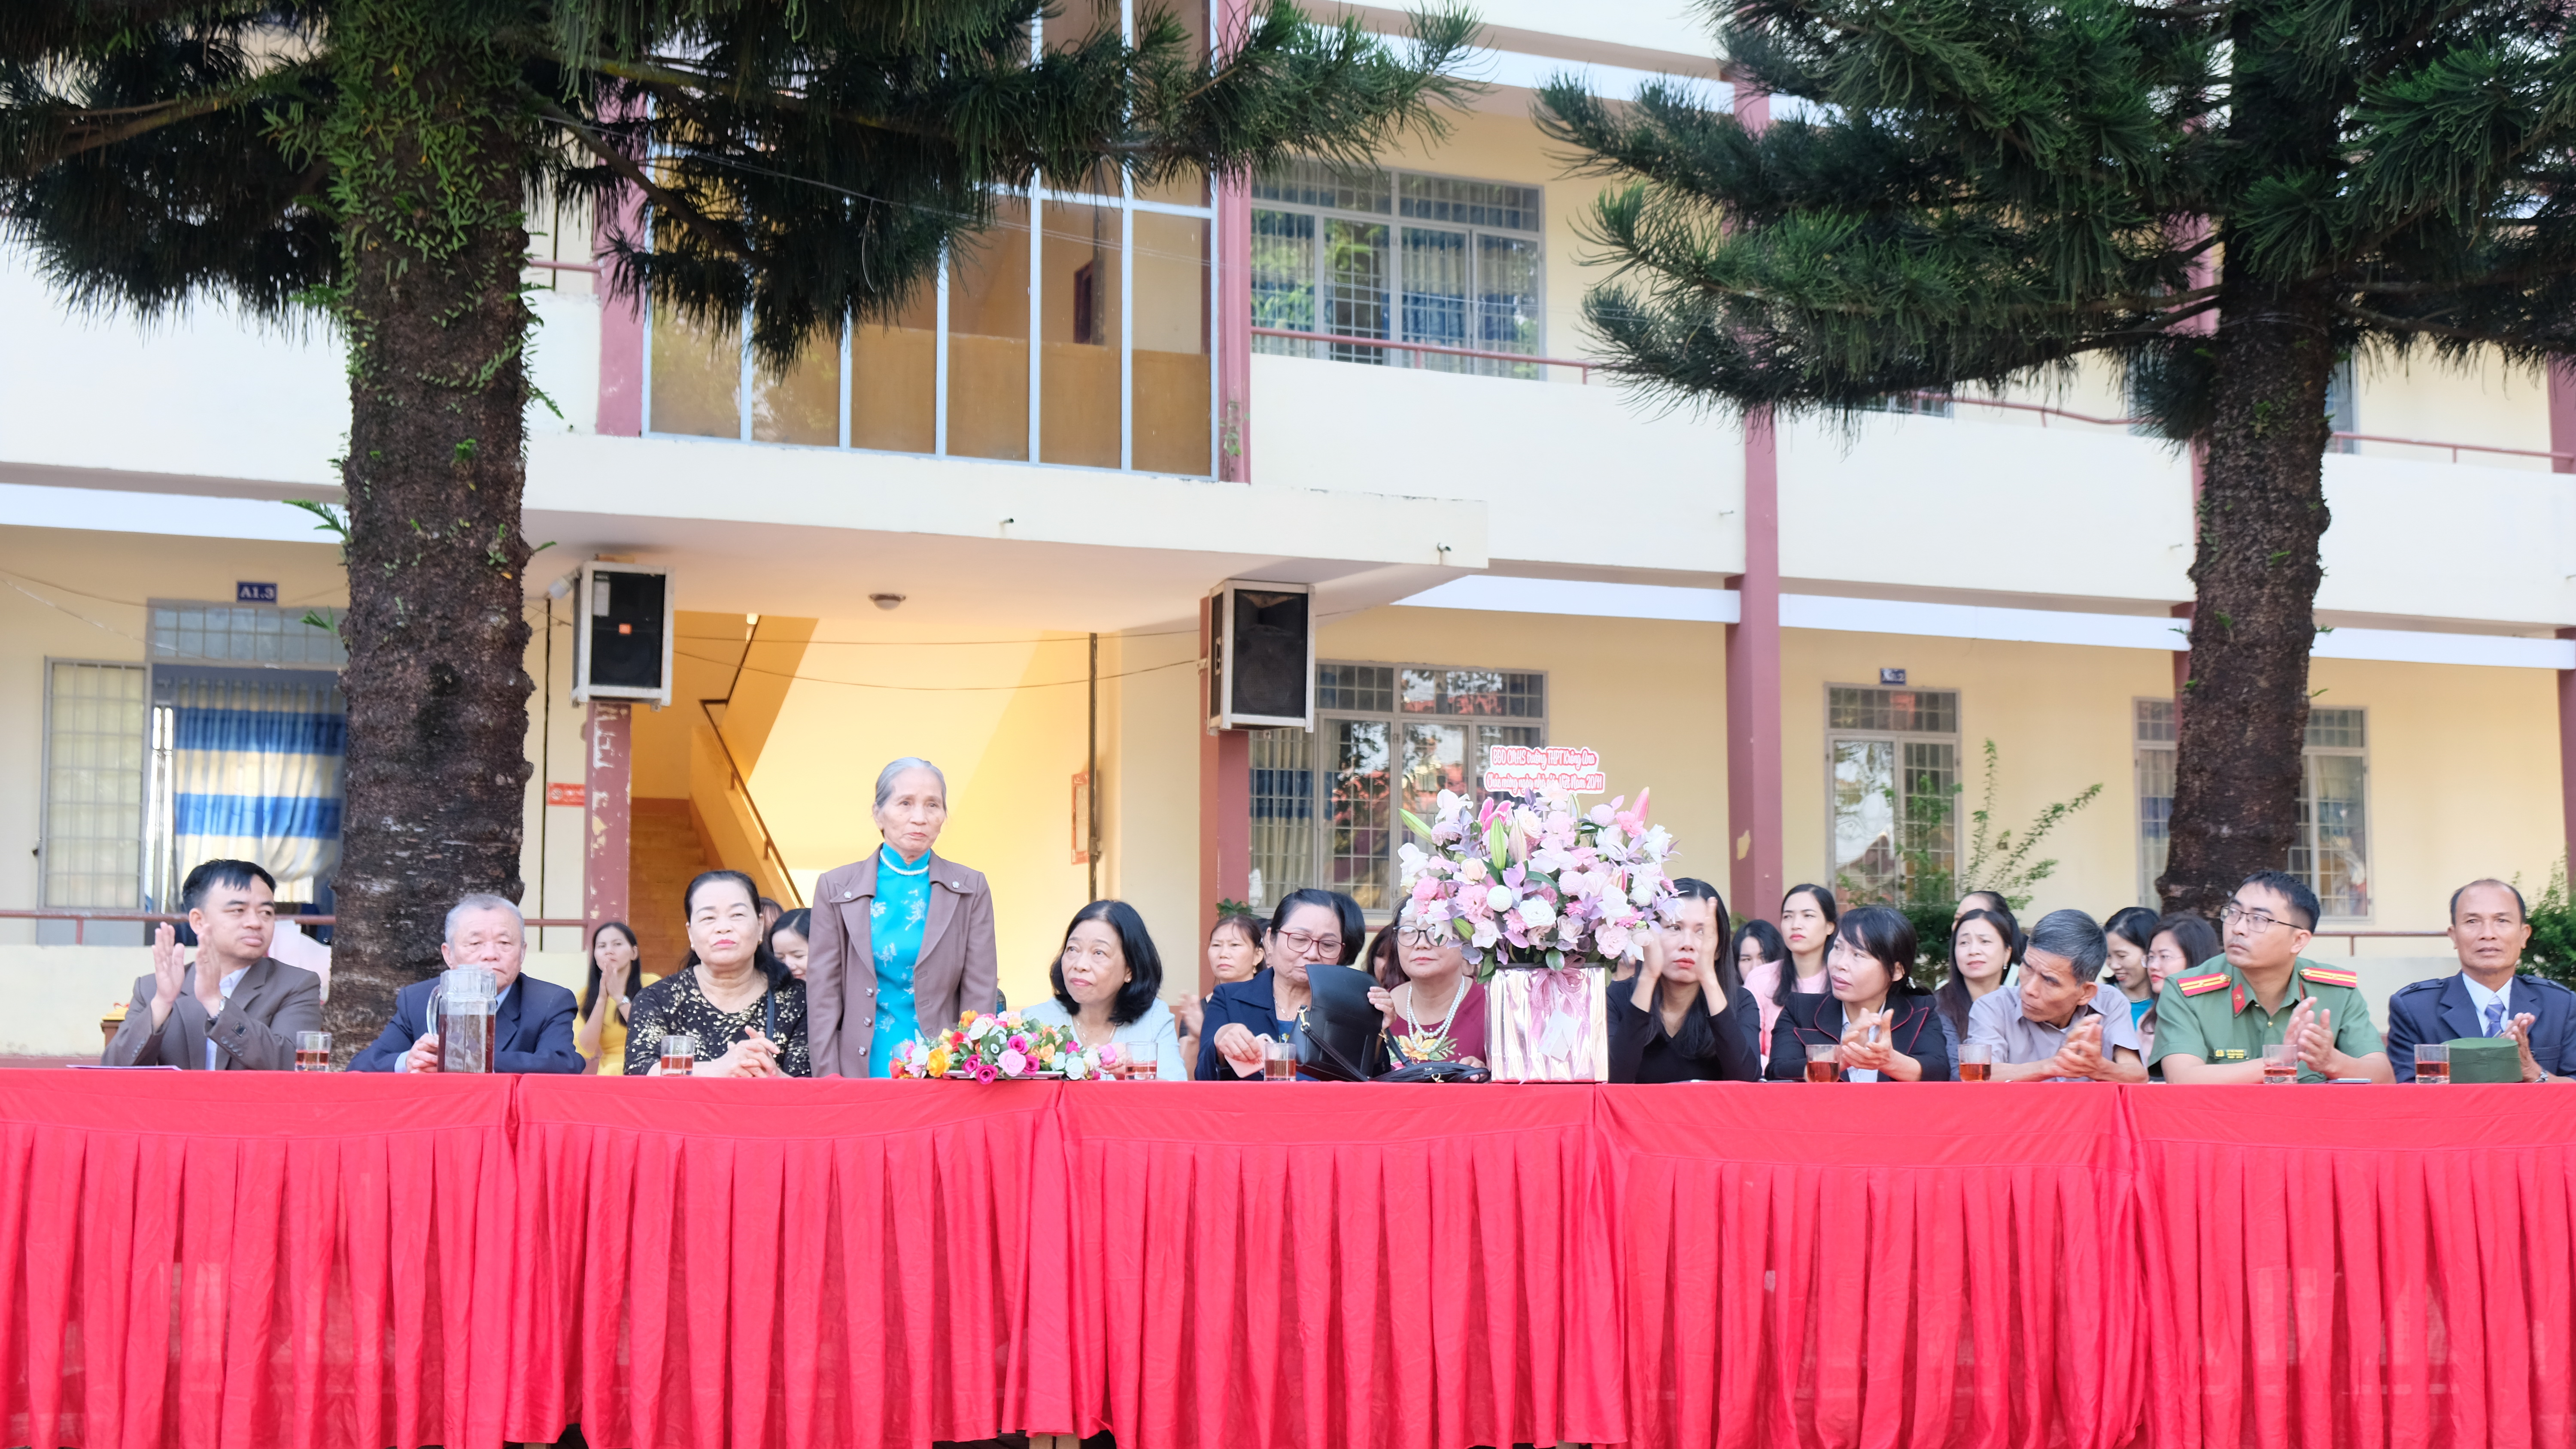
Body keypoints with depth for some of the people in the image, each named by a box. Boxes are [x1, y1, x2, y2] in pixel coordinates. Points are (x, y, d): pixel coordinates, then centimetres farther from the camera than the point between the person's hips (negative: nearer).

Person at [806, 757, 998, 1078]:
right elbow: (823, 999, 3)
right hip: (862, 1072, 0)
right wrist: (830, 1090, -5)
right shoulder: (835, 888, 6)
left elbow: (980, 999, 3)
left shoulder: (971, 891, 6)